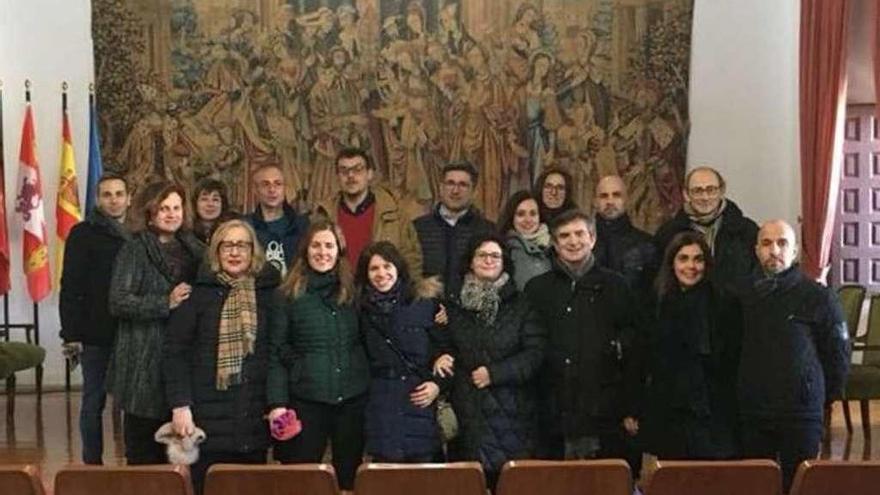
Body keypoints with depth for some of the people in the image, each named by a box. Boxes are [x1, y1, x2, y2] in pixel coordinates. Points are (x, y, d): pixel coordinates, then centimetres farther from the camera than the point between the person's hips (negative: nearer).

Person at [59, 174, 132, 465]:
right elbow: (70, 288, -6)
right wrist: (70, 333, -13)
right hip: (96, 334, -3)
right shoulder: (83, 234, -2)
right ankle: (92, 463, 16)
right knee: (94, 401, 6)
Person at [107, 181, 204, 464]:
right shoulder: (134, 251, -2)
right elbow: (118, 302, -12)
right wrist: (166, 303, -19)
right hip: (145, 360, -5)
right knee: (144, 452, 0)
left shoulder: (194, 249, 13)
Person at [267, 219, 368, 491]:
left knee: (349, 474, 10)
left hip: (353, 398, 2)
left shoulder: (354, 291, 7)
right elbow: (277, 352, -1)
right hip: (306, 399, -2)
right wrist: (277, 402, -8)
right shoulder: (289, 294, 0)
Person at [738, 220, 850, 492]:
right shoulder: (746, 296, 9)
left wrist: (824, 397, 5)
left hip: (801, 417, -4)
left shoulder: (820, 297, -4)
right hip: (752, 414, 4)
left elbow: (838, 354, 2)